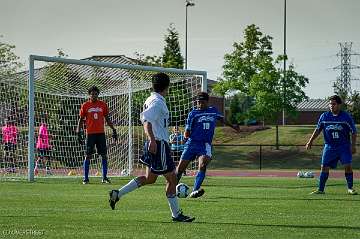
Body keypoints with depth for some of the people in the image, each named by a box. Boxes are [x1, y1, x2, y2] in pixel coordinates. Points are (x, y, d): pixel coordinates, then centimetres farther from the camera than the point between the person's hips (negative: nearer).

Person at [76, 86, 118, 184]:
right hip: (90, 133, -2)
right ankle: (85, 178, 2)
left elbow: (107, 119, 15)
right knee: (88, 156, -3)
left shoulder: (103, 105, 8)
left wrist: (113, 130, 9)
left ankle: (104, 177, 6)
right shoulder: (85, 106, 3)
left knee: (104, 155, 0)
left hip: (101, 133, 2)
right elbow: (81, 120, 6)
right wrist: (79, 133, -1)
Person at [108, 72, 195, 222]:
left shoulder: (150, 100, 13)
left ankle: (117, 194, 11)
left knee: (150, 178, 16)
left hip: (153, 145, 10)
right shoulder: (158, 102, -16)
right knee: (171, 179, -1)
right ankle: (176, 214, 5)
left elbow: (143, 117, 23)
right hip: (159, 144, -10)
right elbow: (147, 121, -27)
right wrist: (152, 140, -35)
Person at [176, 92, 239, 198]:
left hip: (205, 144, 1)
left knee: (202, 166, -23)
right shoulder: (193, 113, 1)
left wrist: (232, 126, 42)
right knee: (180, 168, -2)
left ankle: (195, 191, -30)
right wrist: (187, 135, -15)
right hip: (192, 143, -1)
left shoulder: (214, 111, 11)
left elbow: (221, 118, 34)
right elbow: (187, 132, 3)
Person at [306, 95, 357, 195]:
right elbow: (318, 130, 14)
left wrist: (353, 146, -6)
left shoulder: (346, 117, -4)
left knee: (348, 166, -12)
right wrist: (310, 141, 9)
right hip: (329, 146, 2)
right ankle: (320, 189, 6)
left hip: (344, 147, -2)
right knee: (324, 167, -1)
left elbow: (353, 132, 0)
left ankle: (350, 188, 1)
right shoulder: (324, 116, 3)